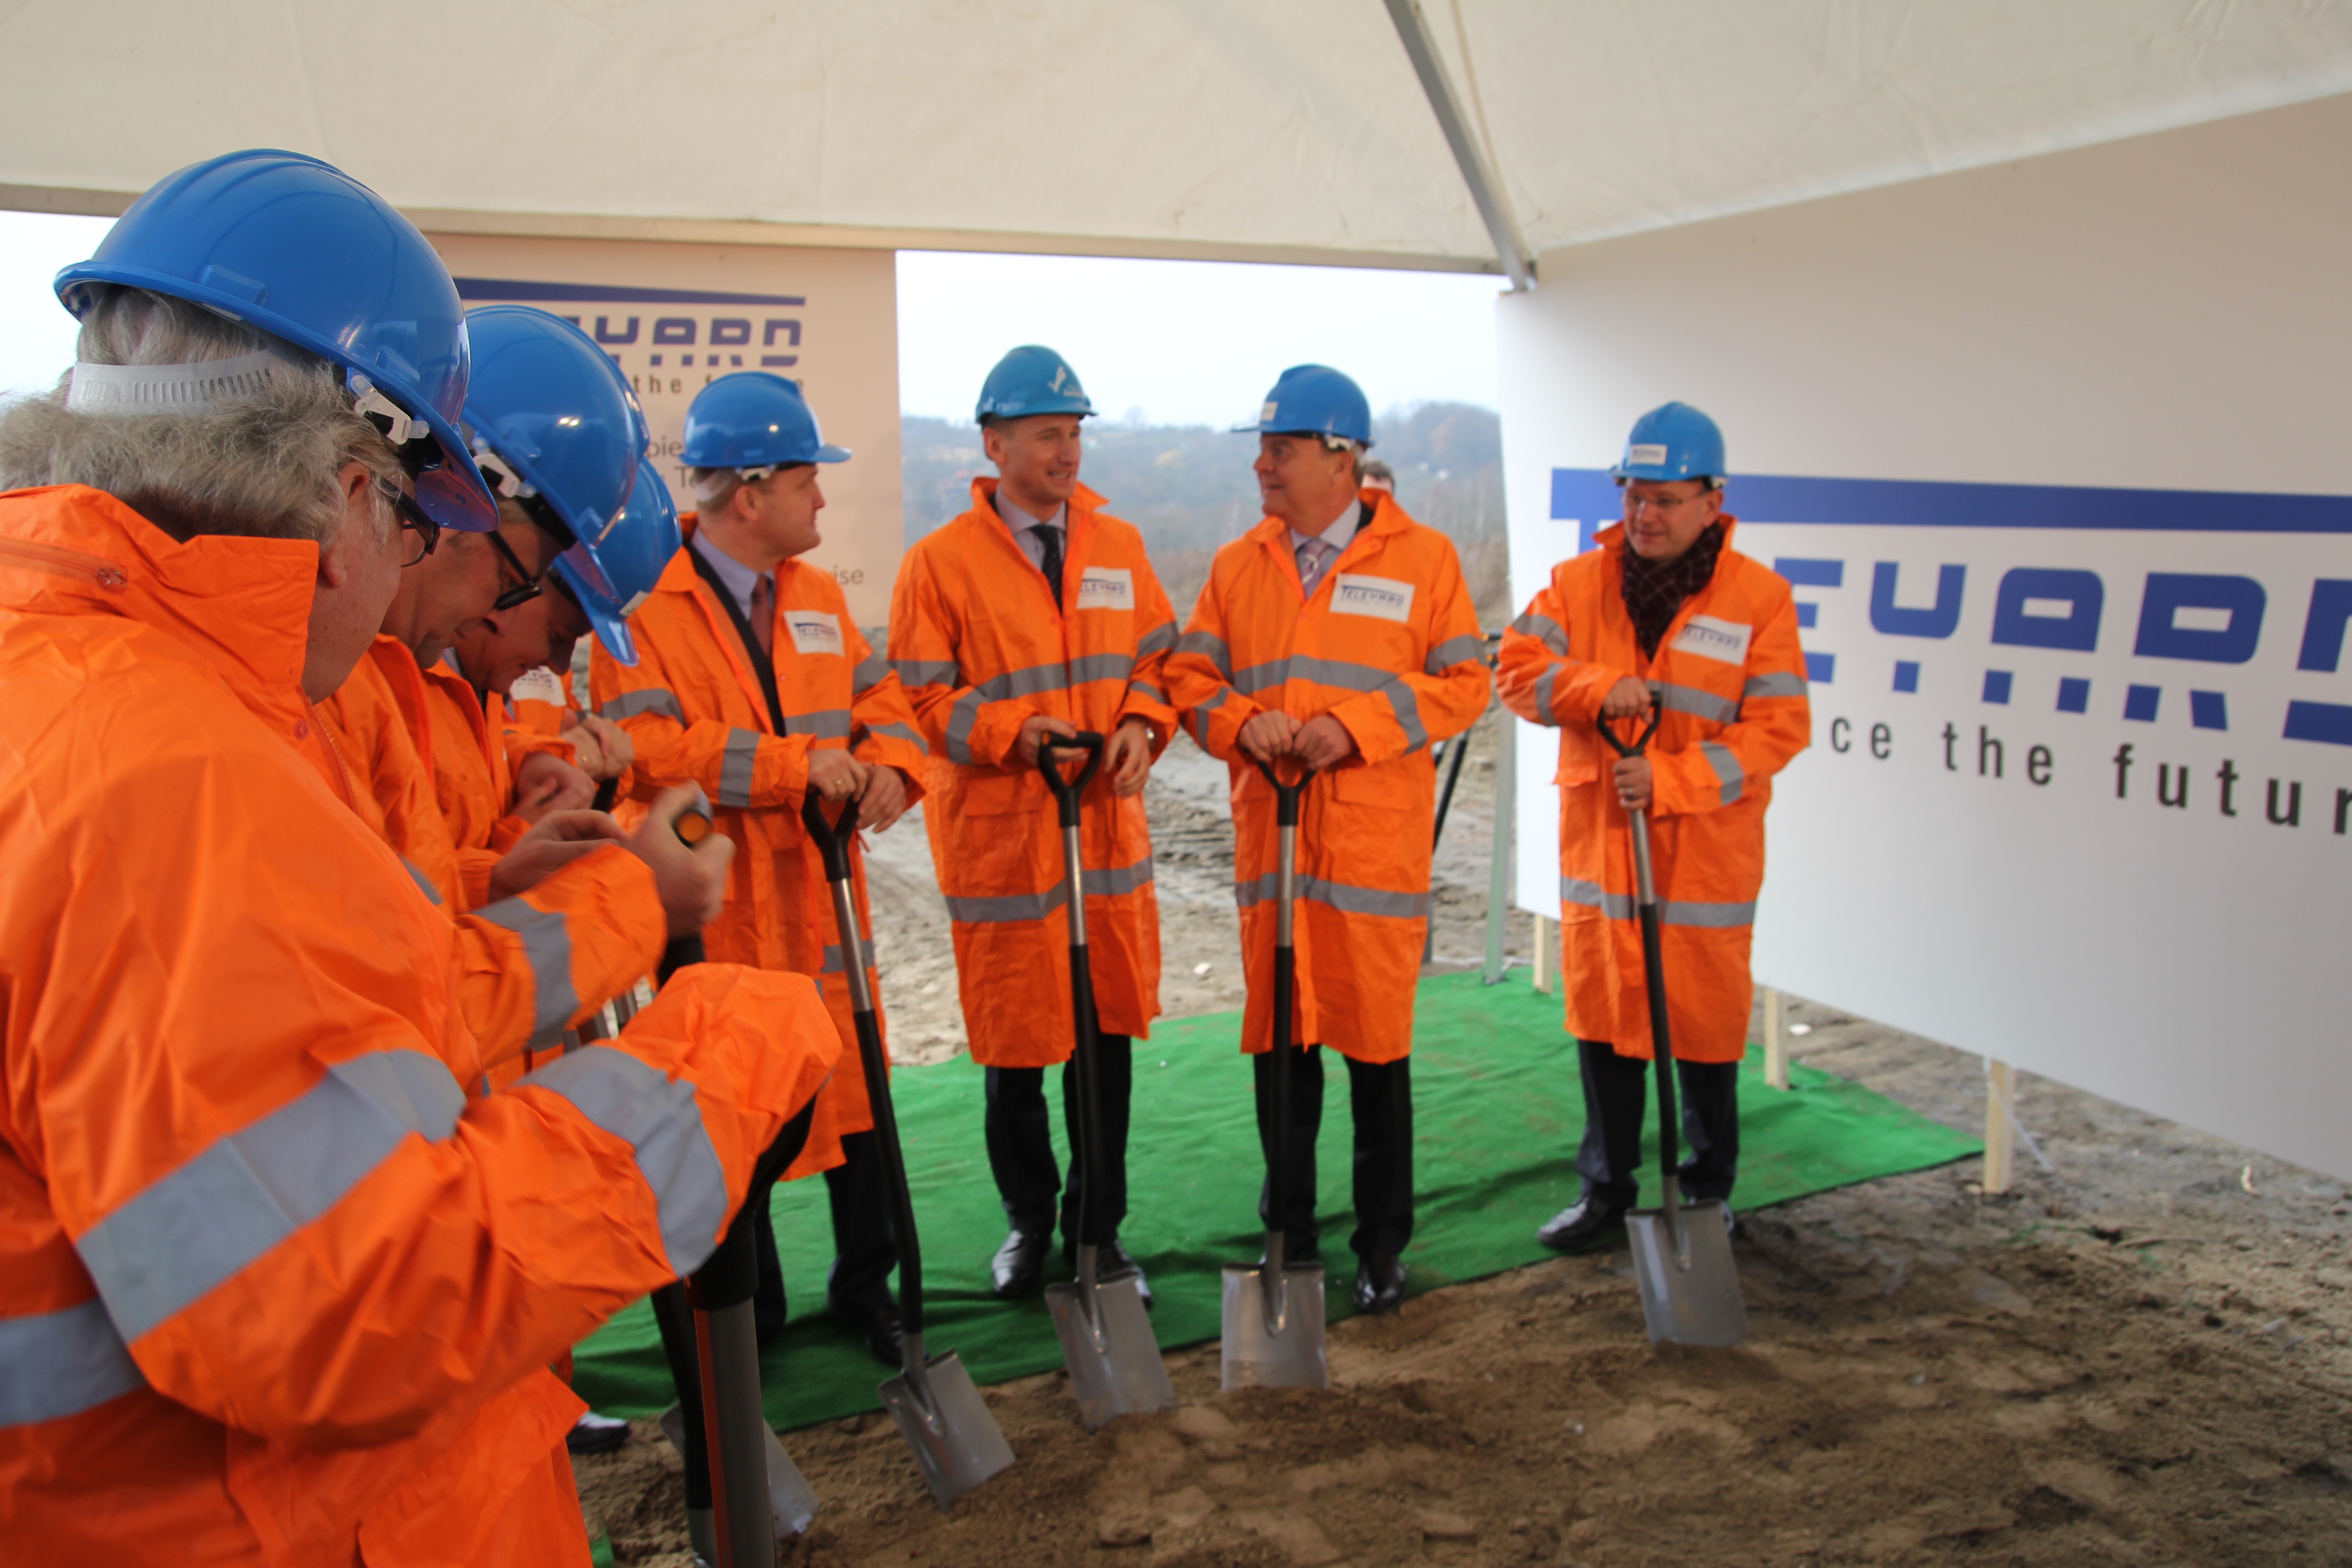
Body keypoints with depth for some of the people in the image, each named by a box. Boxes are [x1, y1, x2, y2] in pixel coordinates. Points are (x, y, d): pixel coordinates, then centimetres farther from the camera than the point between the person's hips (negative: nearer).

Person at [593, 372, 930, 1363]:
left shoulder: (818, 595, 12)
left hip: (822, 900, 5)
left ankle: (865, 1285, 31)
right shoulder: (647, 604, -10)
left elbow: (880, 701, 11)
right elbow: (645, 746, -22)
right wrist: (796, 763, -26)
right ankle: (749, 1312, 30)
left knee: (858, 1098, 10)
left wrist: (890, 767, -11)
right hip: (712, 913, -5)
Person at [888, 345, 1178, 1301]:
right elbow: (916, 700, -5)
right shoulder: (941, 562, -5)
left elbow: (1157, 659, 14)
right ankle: (1029, 1223, 30)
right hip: (998, 838, -3)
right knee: (1013, 1048, 8)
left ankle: (1098, 1228, 27)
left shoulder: (1118, 547, 9)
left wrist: (1141, 723, -7)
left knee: (1109, 1037, 10)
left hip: (1108, 830, 4)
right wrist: (1010, 729, -20)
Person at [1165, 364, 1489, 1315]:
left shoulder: (1422, 558, 0)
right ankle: (1289, 1231, 26)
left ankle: (1382, 1243, 21)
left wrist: (1356, 726, -14)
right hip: (1269, 838, 3)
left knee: (1377, 1046, 4)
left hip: (1376, 844, -3)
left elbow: (1463, 685, -2)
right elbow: (1190, 675, 10)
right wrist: (1243, 722, -11)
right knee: (1279, 1041, 10)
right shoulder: (1238, 565, 10)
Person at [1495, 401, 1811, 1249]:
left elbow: (1778, 727, -9)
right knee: (1603, 1021, 12)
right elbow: (1517, 665, -4)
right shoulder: (1579, 582, 3)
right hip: (1597, 841, 3)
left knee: (1705, 1028, 8)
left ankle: (1708, 1192, 28)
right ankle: (1607, 1187, 28)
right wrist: (1597, 687, -22)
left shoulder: (1759, 597, -5)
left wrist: (1671, 780, -19)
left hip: (1706, 854, -2)